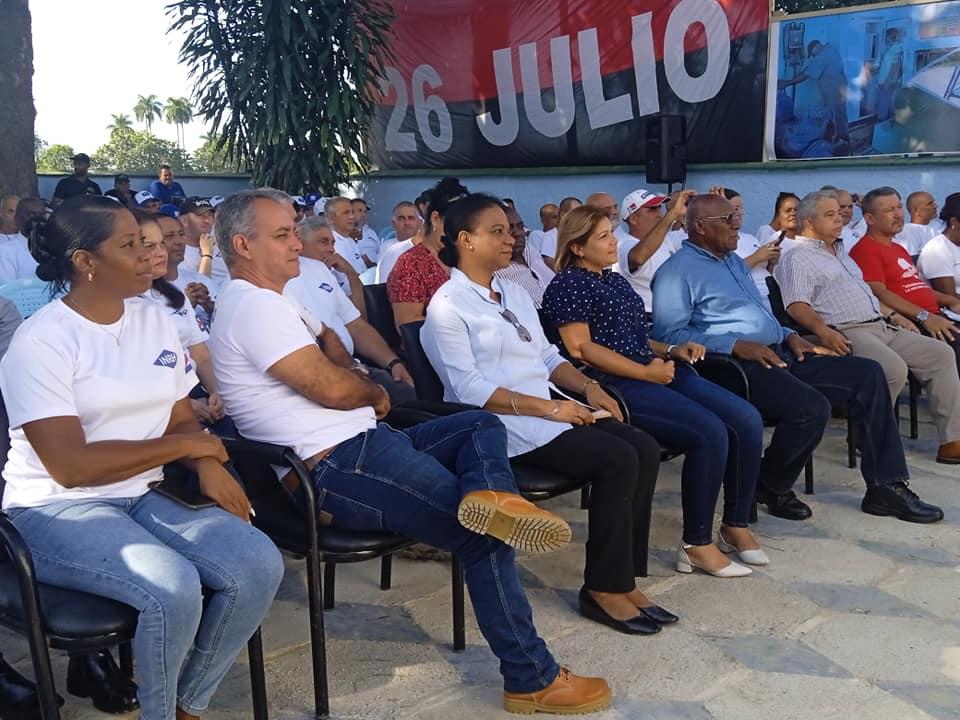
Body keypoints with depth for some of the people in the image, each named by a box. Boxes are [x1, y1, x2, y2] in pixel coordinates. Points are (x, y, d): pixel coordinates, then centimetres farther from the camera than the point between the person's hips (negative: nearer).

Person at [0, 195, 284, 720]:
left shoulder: (156, 320, 9)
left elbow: (182, 422, 10)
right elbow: (71, 466, -19)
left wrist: (207, 464, -13)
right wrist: (184, 445, -13)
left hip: (146, 496, 6)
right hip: (58, 510, -6)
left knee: (259, 564, -18)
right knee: (174, 589, -32)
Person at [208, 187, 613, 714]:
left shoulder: (263, 301, 20)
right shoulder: (254, 306, -14)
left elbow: (330, 344, 28)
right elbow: (335, 389, -20)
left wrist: (353, 385, 4)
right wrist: (375, 395, 4)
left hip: (366, 443, 11)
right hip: (334, 469, -11)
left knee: (483, 426, 12)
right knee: (486, 535, -12)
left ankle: (486, 495, -23)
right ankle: (531, 679, -7)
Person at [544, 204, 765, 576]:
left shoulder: (616, 280, 24)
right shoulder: (568, 284, -3)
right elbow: (581, 348, -12)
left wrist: (671, 350, 10)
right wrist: (647, 372, -13)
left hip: (655, 371, 9)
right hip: (616, 385, -9)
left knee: (747, 420, -8)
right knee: (710, 433, -26)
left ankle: (736, 525, 6)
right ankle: (696, 545, -12)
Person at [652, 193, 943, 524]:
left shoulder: (735, 261, 25)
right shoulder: (678, 270, -5)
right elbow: (668, 333, -16)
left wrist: (788, 336, 12)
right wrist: (736, 345, -21)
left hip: (776, 354, 10)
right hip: (737, 366, -9)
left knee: (868, 373, -1)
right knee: (812, 408, -31)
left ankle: (886, 487, 0)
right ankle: (770, 487, -4)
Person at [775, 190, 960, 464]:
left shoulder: (841, 252, 28)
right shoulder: (798, 258, -2)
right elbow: (797, 305, -16)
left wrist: (892, 315, 24)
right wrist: (823, 331, -31)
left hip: (880, 327, 10)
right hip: (847, 333, -9)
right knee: (894, 368, -33)